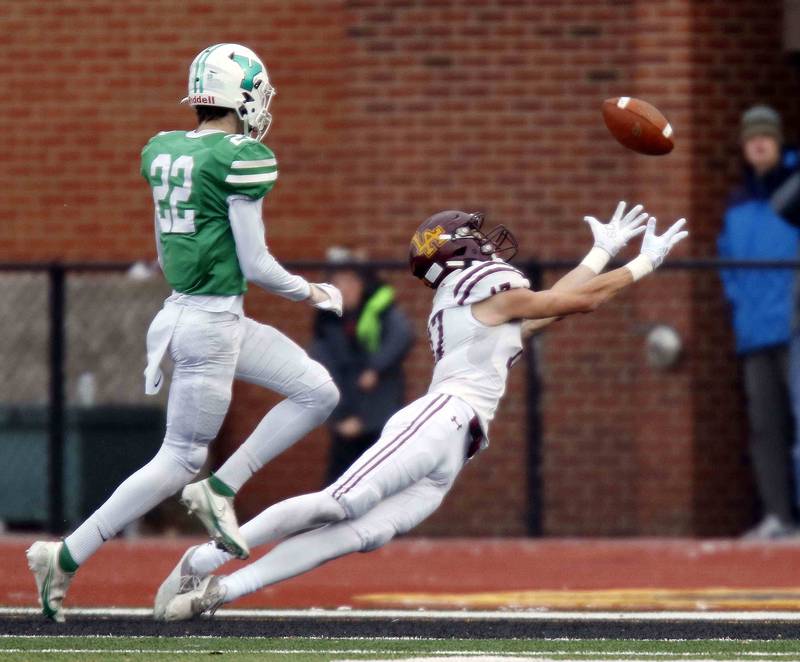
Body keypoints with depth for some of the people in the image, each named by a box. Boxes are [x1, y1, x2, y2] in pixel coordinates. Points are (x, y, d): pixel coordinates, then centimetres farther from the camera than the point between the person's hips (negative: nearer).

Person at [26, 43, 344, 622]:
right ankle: (67, 558, 1)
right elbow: (254, 264, -13)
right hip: (212, 321, -9)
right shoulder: (242, 160, -16)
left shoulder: (162, 152, 7)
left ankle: (220, 489, 8)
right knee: (179, 461, -1)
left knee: (317, 393, 12)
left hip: (182, 308, 9)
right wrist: (309, 292, 3)